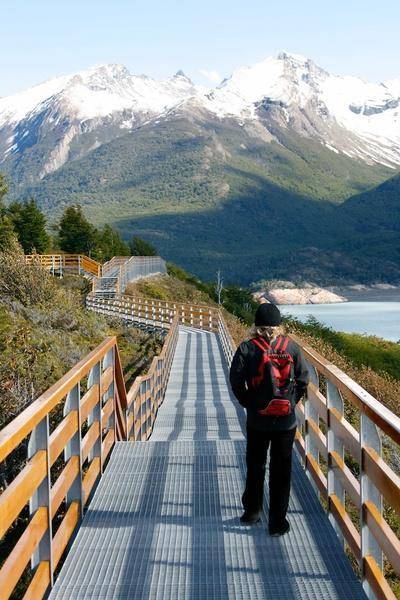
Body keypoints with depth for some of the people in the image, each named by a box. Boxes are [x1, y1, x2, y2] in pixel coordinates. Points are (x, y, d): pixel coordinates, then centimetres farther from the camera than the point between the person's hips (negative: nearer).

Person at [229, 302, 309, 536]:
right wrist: (291, 402, 11)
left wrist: (249, 404, 3)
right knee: (281, 470, 9)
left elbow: (236, 381, -12)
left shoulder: (247, 348, -10)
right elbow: (303, 379, -2)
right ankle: (278, 521, 14)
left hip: (257, 420, 0)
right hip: (287, 420, 0)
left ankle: (253, 511, 30)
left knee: (255, 466, 18)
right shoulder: (291, 347, -6)